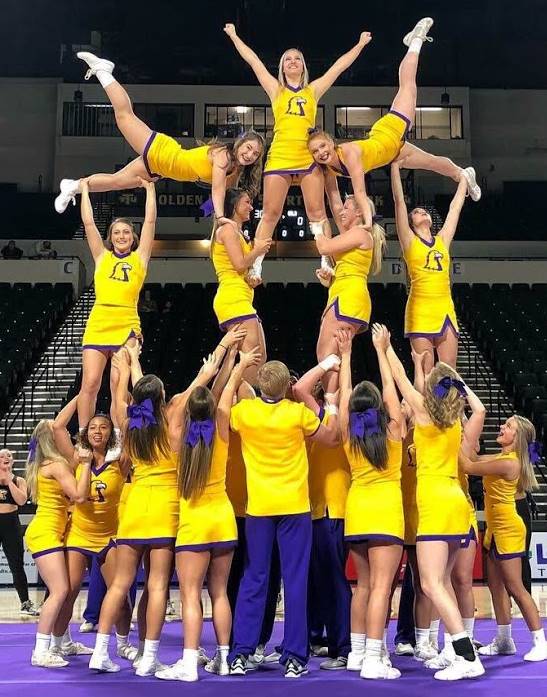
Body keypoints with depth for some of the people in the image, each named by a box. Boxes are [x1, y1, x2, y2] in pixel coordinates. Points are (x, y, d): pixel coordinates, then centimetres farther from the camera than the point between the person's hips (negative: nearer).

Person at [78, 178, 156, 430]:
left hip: (127, 326, -1)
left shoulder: (139, 257, 12)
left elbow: (150, 221, 9)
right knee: (90, 383, -4)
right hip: (98, 324, 1)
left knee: (118, 384, -6)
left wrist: (150, 189, 12)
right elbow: (88, 222, 14)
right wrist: (85, 190, 19)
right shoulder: (102, 256, 16)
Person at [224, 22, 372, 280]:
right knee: (270, 214, -2)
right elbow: (252, 60, 18)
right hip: (279, 158, 0)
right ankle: (256, 265, 1)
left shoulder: (313, 90, 16)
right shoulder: (276, 90, 14)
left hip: (309, 157, 1)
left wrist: (361, 44, 23)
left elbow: (341, 65, 20)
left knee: (317, 212, -3)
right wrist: (234, 36, 21)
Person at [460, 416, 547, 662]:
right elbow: (474, 459, 9)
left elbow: (469, 467, -20)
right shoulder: (501, 457, 6)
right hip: (495, 528, 9)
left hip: (508, 530, -9)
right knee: (495, 585, 12)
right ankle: (503, 640, 20)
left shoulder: (509, 463, -22)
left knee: (515, 588, -4)